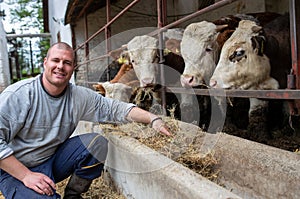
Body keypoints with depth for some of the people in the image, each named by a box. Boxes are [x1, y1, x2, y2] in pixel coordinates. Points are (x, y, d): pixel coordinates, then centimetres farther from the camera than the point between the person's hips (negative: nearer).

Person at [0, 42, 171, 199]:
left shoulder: (79, 96, -4)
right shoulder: (19, 94, -19)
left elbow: (115, 108, -4)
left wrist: (153, 119, -17)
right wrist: (26, 175, -24)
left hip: (53, 161, 5)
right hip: (16, 171, -4)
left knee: (96, 142, -15)